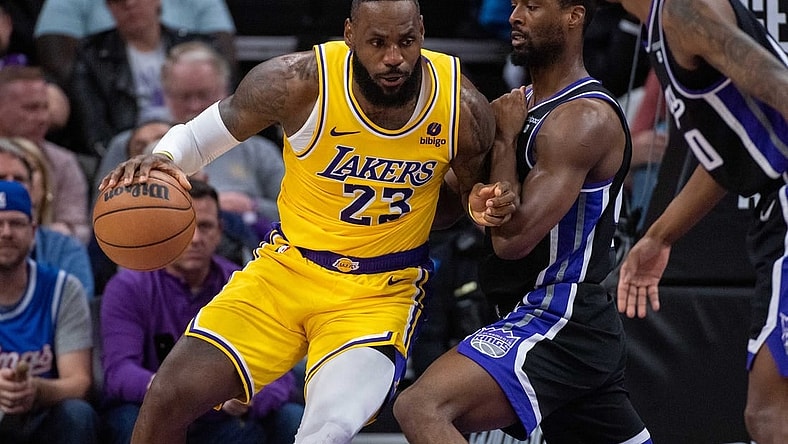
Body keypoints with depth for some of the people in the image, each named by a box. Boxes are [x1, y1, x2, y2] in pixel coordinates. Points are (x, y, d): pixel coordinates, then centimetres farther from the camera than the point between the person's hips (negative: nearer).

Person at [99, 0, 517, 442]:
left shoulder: (462, 107, -16)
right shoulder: (299, 82, -20)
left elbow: (471, 186, 7)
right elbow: (199, 134, -4)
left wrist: (482, 203, -17)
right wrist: (160, 161, -26)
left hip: (381, 292, -1)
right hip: (287, 267, 1)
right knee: (170, 396, -8)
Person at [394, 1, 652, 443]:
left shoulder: (586, 117, -15)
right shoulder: (525, 103, 14)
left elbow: (512, 238, -21)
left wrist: (506, 138, -9)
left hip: (557, 323, -11)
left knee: (421, 407, -23)